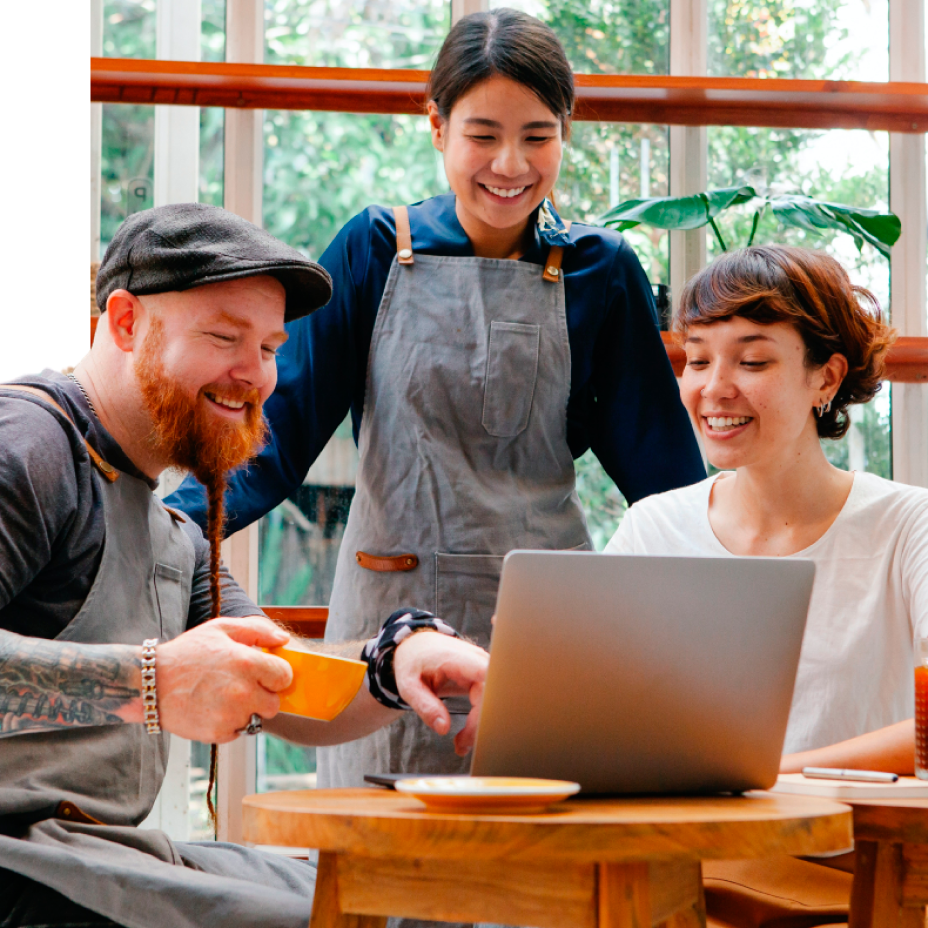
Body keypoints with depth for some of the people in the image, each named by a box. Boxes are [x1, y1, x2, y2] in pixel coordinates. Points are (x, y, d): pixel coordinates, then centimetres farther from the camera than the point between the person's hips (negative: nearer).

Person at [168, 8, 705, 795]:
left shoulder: (600, 272, 4)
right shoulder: (377, 250, 2)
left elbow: (658, 459, 7)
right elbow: (282, 423, -2)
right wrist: (163, 526, -17)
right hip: (395, 606, 0)